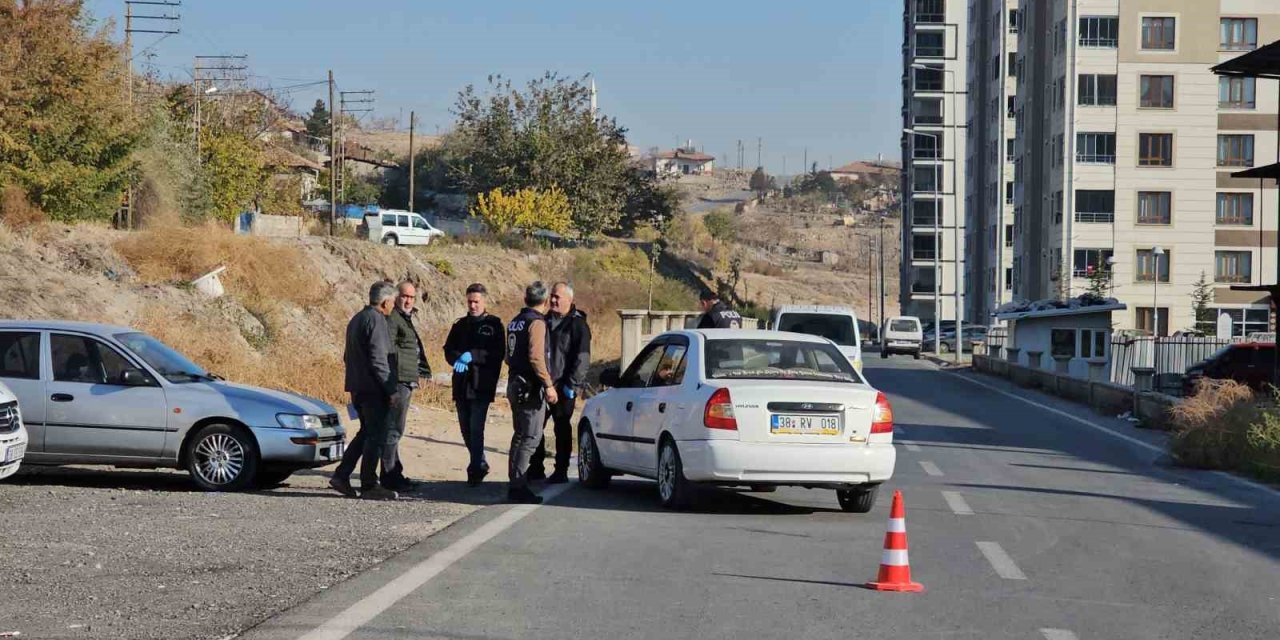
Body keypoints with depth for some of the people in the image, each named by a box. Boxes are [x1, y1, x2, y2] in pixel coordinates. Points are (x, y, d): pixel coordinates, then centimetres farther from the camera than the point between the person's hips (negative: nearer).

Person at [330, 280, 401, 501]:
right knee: (376, 436, -3)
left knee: (366, 432, 17)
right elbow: (378, 360, -20)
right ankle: (369, 485, 0)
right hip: (373, 388, -10)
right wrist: (391, 389, -16)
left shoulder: (357, 319, 17)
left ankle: (341, 475, 11)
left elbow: (348, 356, 23)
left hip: (357, 387, 10)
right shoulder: (376, 320, -14)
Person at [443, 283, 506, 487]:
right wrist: (458, 360, -12)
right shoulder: (460, 325, 15)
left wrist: (472, 356, -21)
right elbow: (449, 350, 10)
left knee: (476, 428, -13)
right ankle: (480, 464, 27)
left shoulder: (494, 325, 0)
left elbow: (497, 354, -10)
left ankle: (476, 469, -8)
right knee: (466, 429, 11)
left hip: (482, 386, -5)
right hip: (461, 385, 6)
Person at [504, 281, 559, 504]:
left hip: (516, 385, 9)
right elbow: (536, 357, -22)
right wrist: (548, 385, -19)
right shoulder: (536, 322, -13)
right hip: (532, 388, -9)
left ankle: (514, 483, 21)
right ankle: (518, 487, -13)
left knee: (520, 435, 17)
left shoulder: (514, 322, 14)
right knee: (531, 437, -9)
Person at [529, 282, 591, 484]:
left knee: (562, 428, 0)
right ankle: (536, 469, 15)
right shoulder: (547, 321, 15)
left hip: (562, 386, -7)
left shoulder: (577, 324, -7)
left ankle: (561, 471, 6)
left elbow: (582, 357, -13)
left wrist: (572, 384, -18)